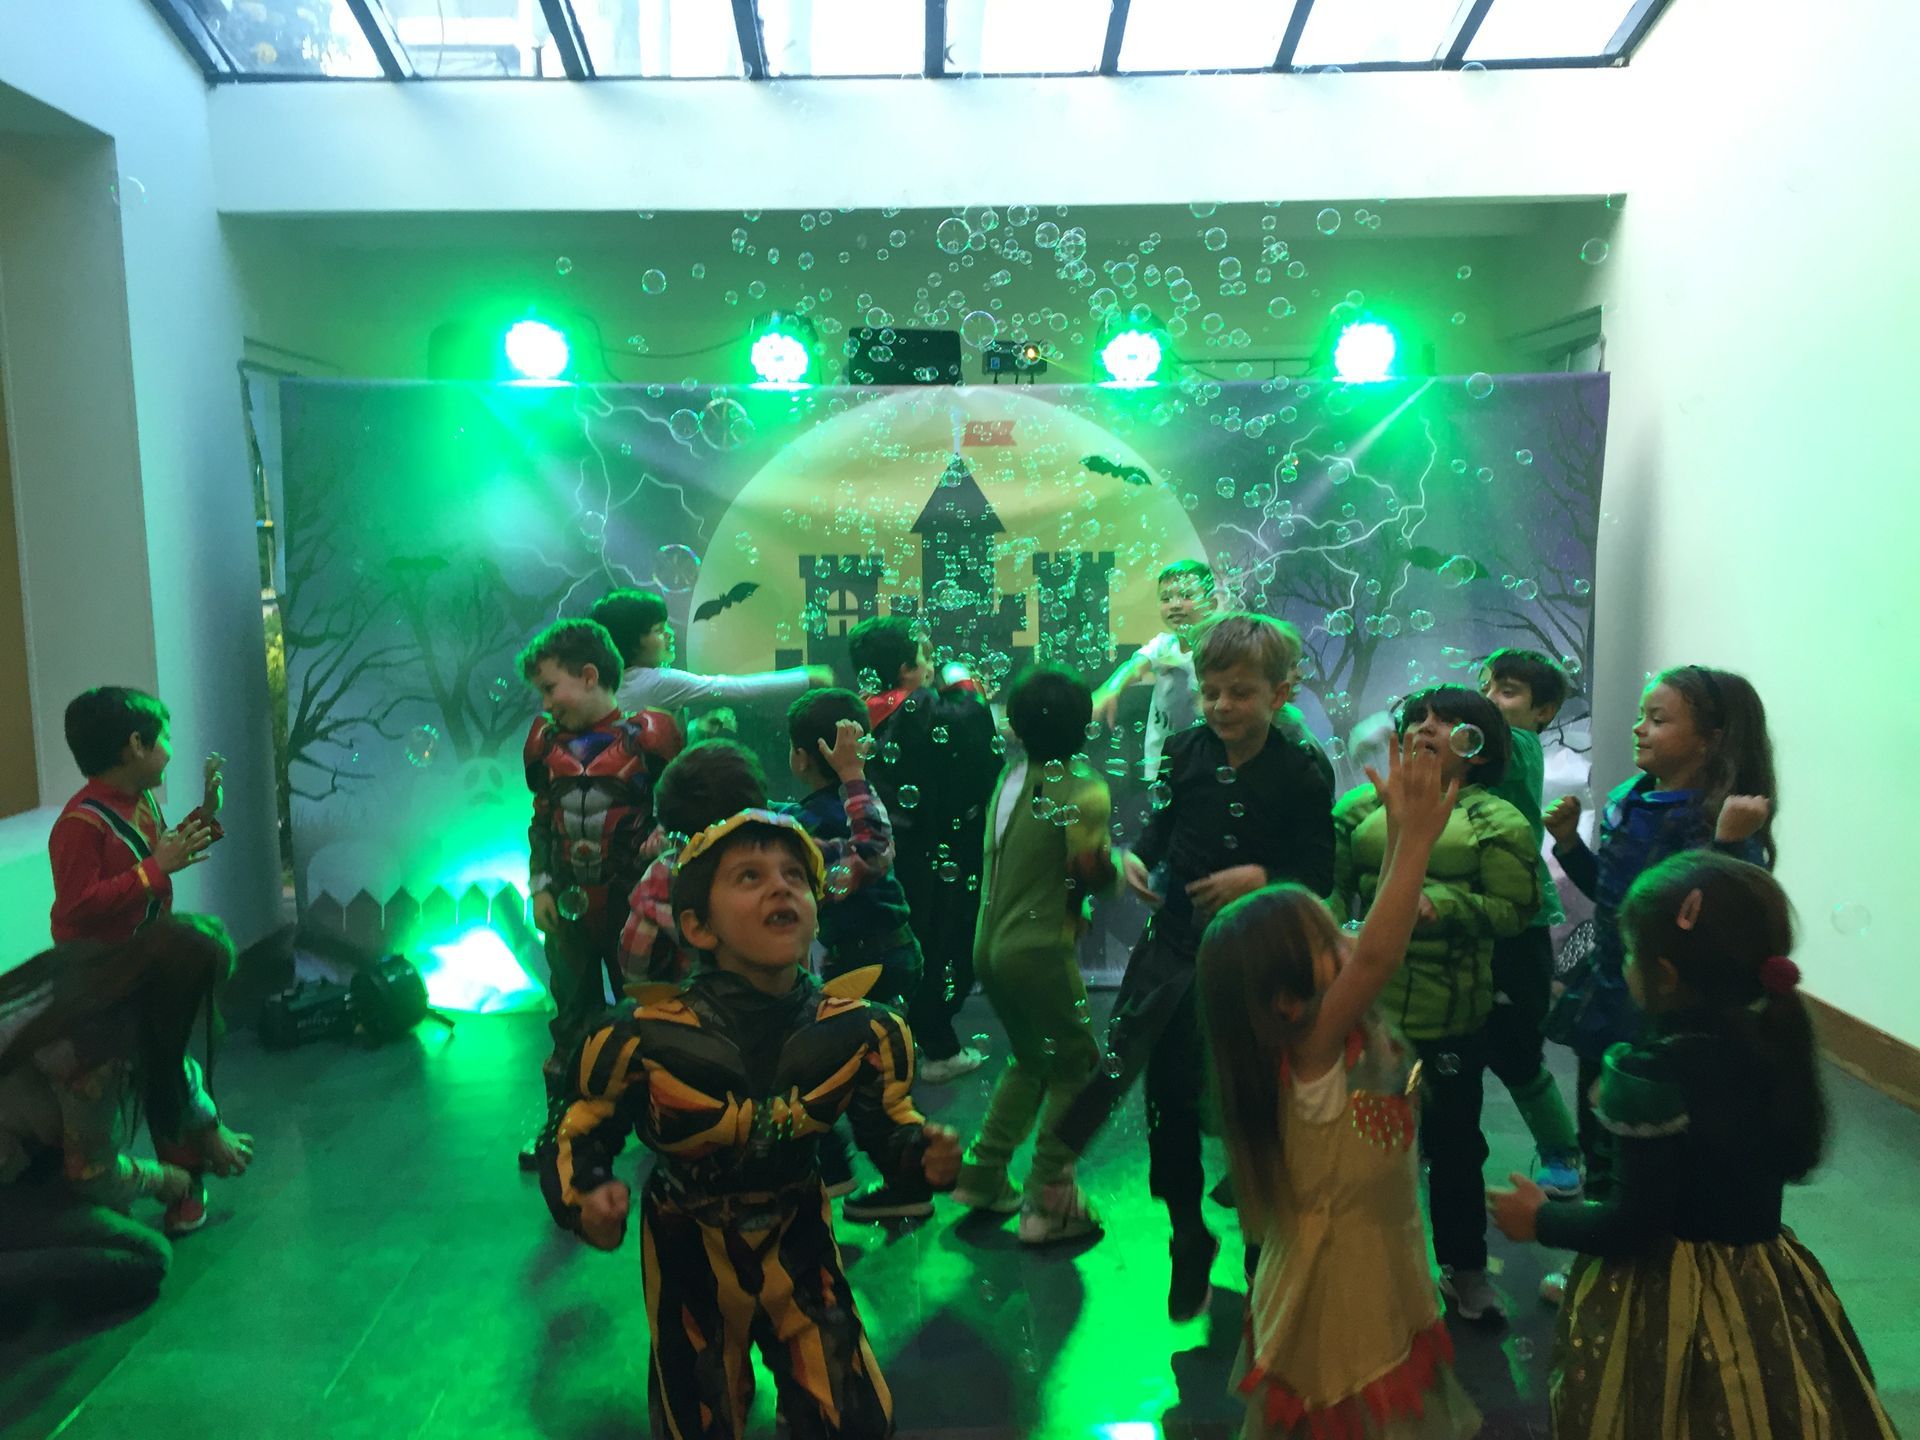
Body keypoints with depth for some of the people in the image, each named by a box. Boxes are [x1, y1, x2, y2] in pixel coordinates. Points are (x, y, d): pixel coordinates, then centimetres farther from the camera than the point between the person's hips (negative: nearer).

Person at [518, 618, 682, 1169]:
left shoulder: (648, 736, -9)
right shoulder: (547, 741, 6)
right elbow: (540, 822, 13)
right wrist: (540, 886, 6)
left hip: (632, 904, -4)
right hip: (568, 908, 4)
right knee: (571, 1019, 14)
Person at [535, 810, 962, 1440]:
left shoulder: (859, 1032, -20)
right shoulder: (644, 1039, -26)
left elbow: (887, 1122, -3)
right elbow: (577, 1134, -11)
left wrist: (921, 1153, -23)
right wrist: (585, 1201, -29)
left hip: (799, 1246, 2)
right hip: (690, 1256, -1)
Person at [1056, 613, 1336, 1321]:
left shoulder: (1302, 776, -11)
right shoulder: (1184, 752, -2)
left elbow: (1319, 876, -9)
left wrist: (1261, 877, -25)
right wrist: (1135, 856, -10)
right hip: (1175, 949, 3)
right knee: (1169, 1096, 11)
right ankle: (1189, 1242, 34)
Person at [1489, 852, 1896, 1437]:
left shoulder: (1656, 1072, -26)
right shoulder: (1771, 1039, -5)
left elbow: (1631, 1229, -23)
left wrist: (1541, 1219, -6)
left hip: (1667, 1305, -7)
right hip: (1765, 1293, 7)